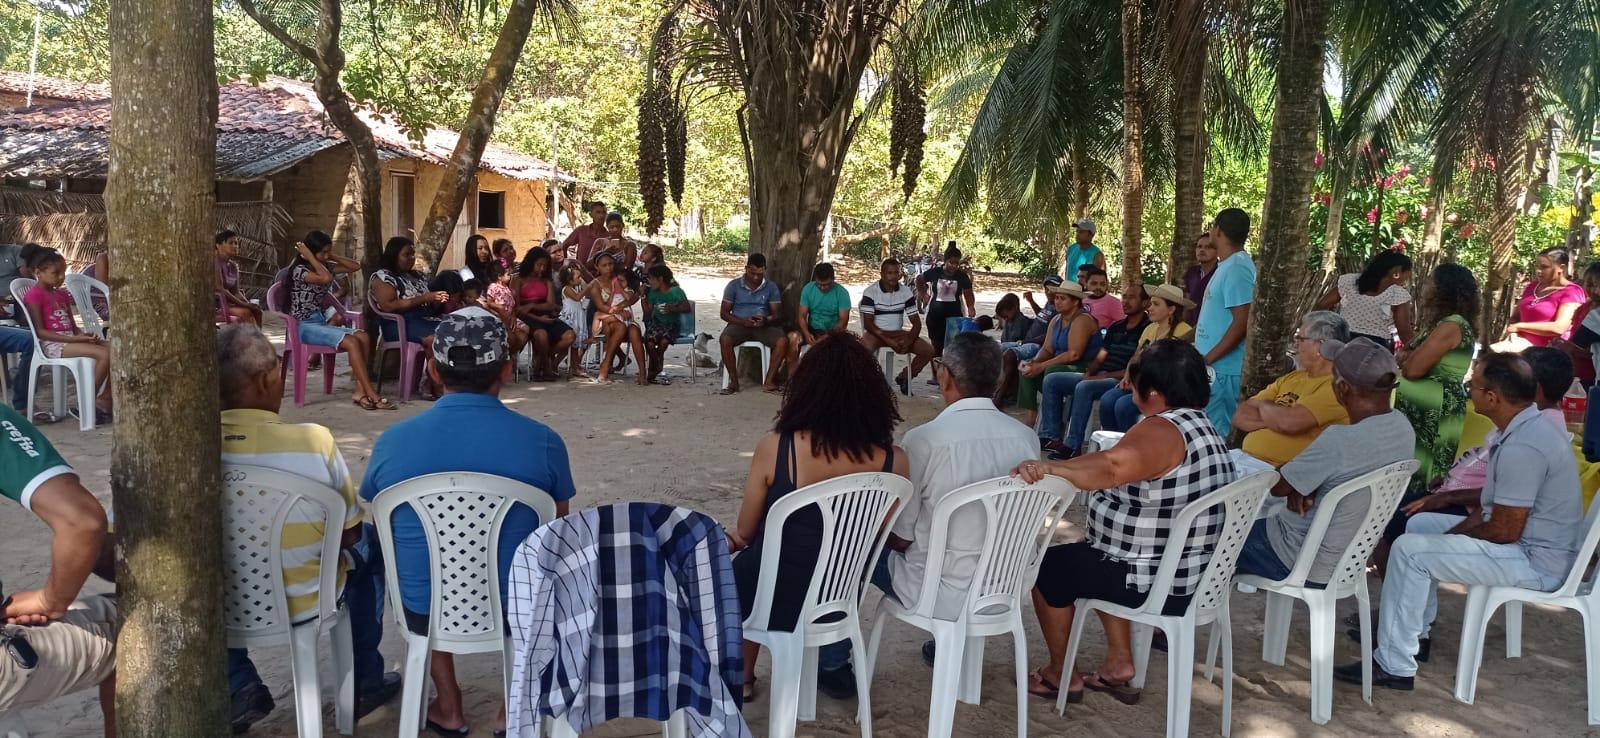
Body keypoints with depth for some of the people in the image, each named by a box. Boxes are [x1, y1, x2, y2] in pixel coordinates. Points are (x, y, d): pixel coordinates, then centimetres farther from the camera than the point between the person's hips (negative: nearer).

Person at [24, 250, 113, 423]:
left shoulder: (62, 294, 21)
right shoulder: (34, 295, -4)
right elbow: (40, 331, -13)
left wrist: (83, 336, -4)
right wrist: (75, 338, -20)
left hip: (70, 341, 8)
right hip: (52, 344, -8)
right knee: (104, 354, -27)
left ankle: (105, 400, -13)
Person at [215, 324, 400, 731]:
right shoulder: (314, 441, -23)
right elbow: (351, 533, -10)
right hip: (306, 601, -2)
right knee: (369, 545, 26)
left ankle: (239, 686, 25)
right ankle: (365, 682, 33)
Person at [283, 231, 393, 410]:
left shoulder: (325, 266, 13)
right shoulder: (299, 270, -9)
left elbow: (356, 266, 13)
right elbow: (326, 278, -26)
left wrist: (332, 256, 6)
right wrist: (310, 257, -14)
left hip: (322, 321, 8)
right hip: (305, 326, -8)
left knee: (363, 337, -19)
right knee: (351, 341, -28)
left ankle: (360, 392, -25)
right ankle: (372, 395, -28)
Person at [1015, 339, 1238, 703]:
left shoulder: (1162, 430, -25)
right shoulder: (1203, 426, 7)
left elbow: (1111, 467, -45)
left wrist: (1049, 467, -46)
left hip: (1159, 585, -9)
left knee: (1049, 566, 9)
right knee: (1091, 555, 30)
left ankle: (1061, 674, 23)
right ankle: (1119, 663, 28)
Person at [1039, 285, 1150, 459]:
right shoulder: (1116, 327, 20)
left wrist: (1105, 376, -16)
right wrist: (1089, 372, -2)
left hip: (1121, 381, -9)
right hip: (1098, 376, 9)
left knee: (1084, 387, -36)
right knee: (1051, 380, -5)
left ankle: (1072, 446, -31)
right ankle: (1050, 436, -10)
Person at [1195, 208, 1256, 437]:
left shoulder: (1237, 269, -16)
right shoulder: (1227, 265, 15)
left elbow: (1242, 323, -21)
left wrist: (1207, 359, -19)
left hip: (1221, 369, -9)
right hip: (1215, 368, 9)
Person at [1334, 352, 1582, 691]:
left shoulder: (1523, 448, -27)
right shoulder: (1530, 429, 7)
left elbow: (1505, 530, -25)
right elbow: (1499, 507, 13)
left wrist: (1453, 534, -7)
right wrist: (1453, 532, 4)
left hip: (1536, 561, -11)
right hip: (1531, 541, 11)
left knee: (1409, 550, -19)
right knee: (1421, 524, 19)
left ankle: (1394, 667, -12)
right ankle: (1416, 631, 25)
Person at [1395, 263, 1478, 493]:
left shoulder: (1450, 326, -16)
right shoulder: (1451, 323, 15)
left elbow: (1411, 370, -20)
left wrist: (1403, 357, 1)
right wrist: (1409, 356, -7)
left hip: (1433, 411, -9)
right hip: (1436, 406, 9)